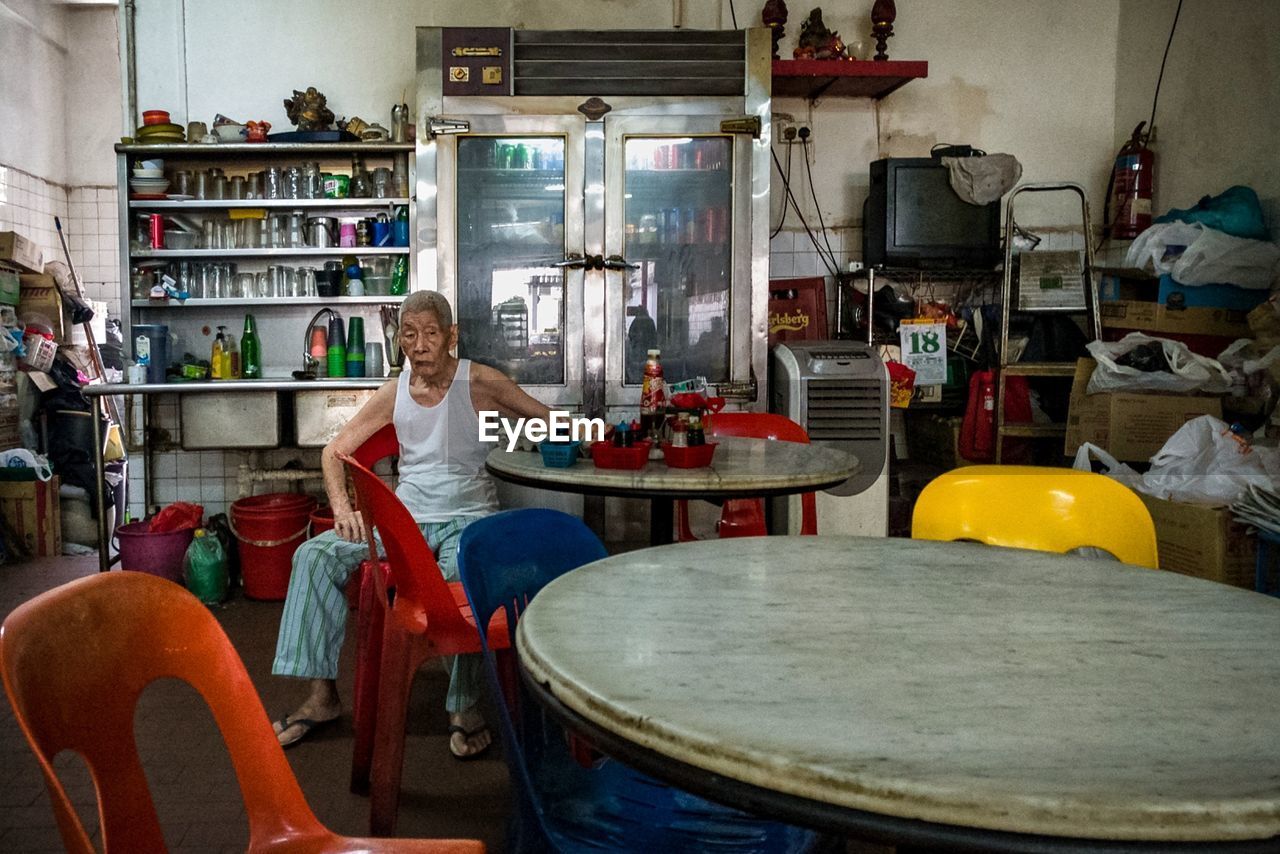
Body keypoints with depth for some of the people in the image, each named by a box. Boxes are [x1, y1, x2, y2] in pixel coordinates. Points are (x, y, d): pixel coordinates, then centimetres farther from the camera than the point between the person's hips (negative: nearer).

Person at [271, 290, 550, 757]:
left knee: (460, 573, -39)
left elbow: (549, 422, 2)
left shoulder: (479, 381, -4)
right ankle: (322, 694, -5)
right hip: (405, 514, 5)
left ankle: (464, 706, -23)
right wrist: (342, 506, -4)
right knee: (314, 555, -13)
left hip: (467, 515, -4)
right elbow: (334, 451, 12)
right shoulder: (394, 393, 7)